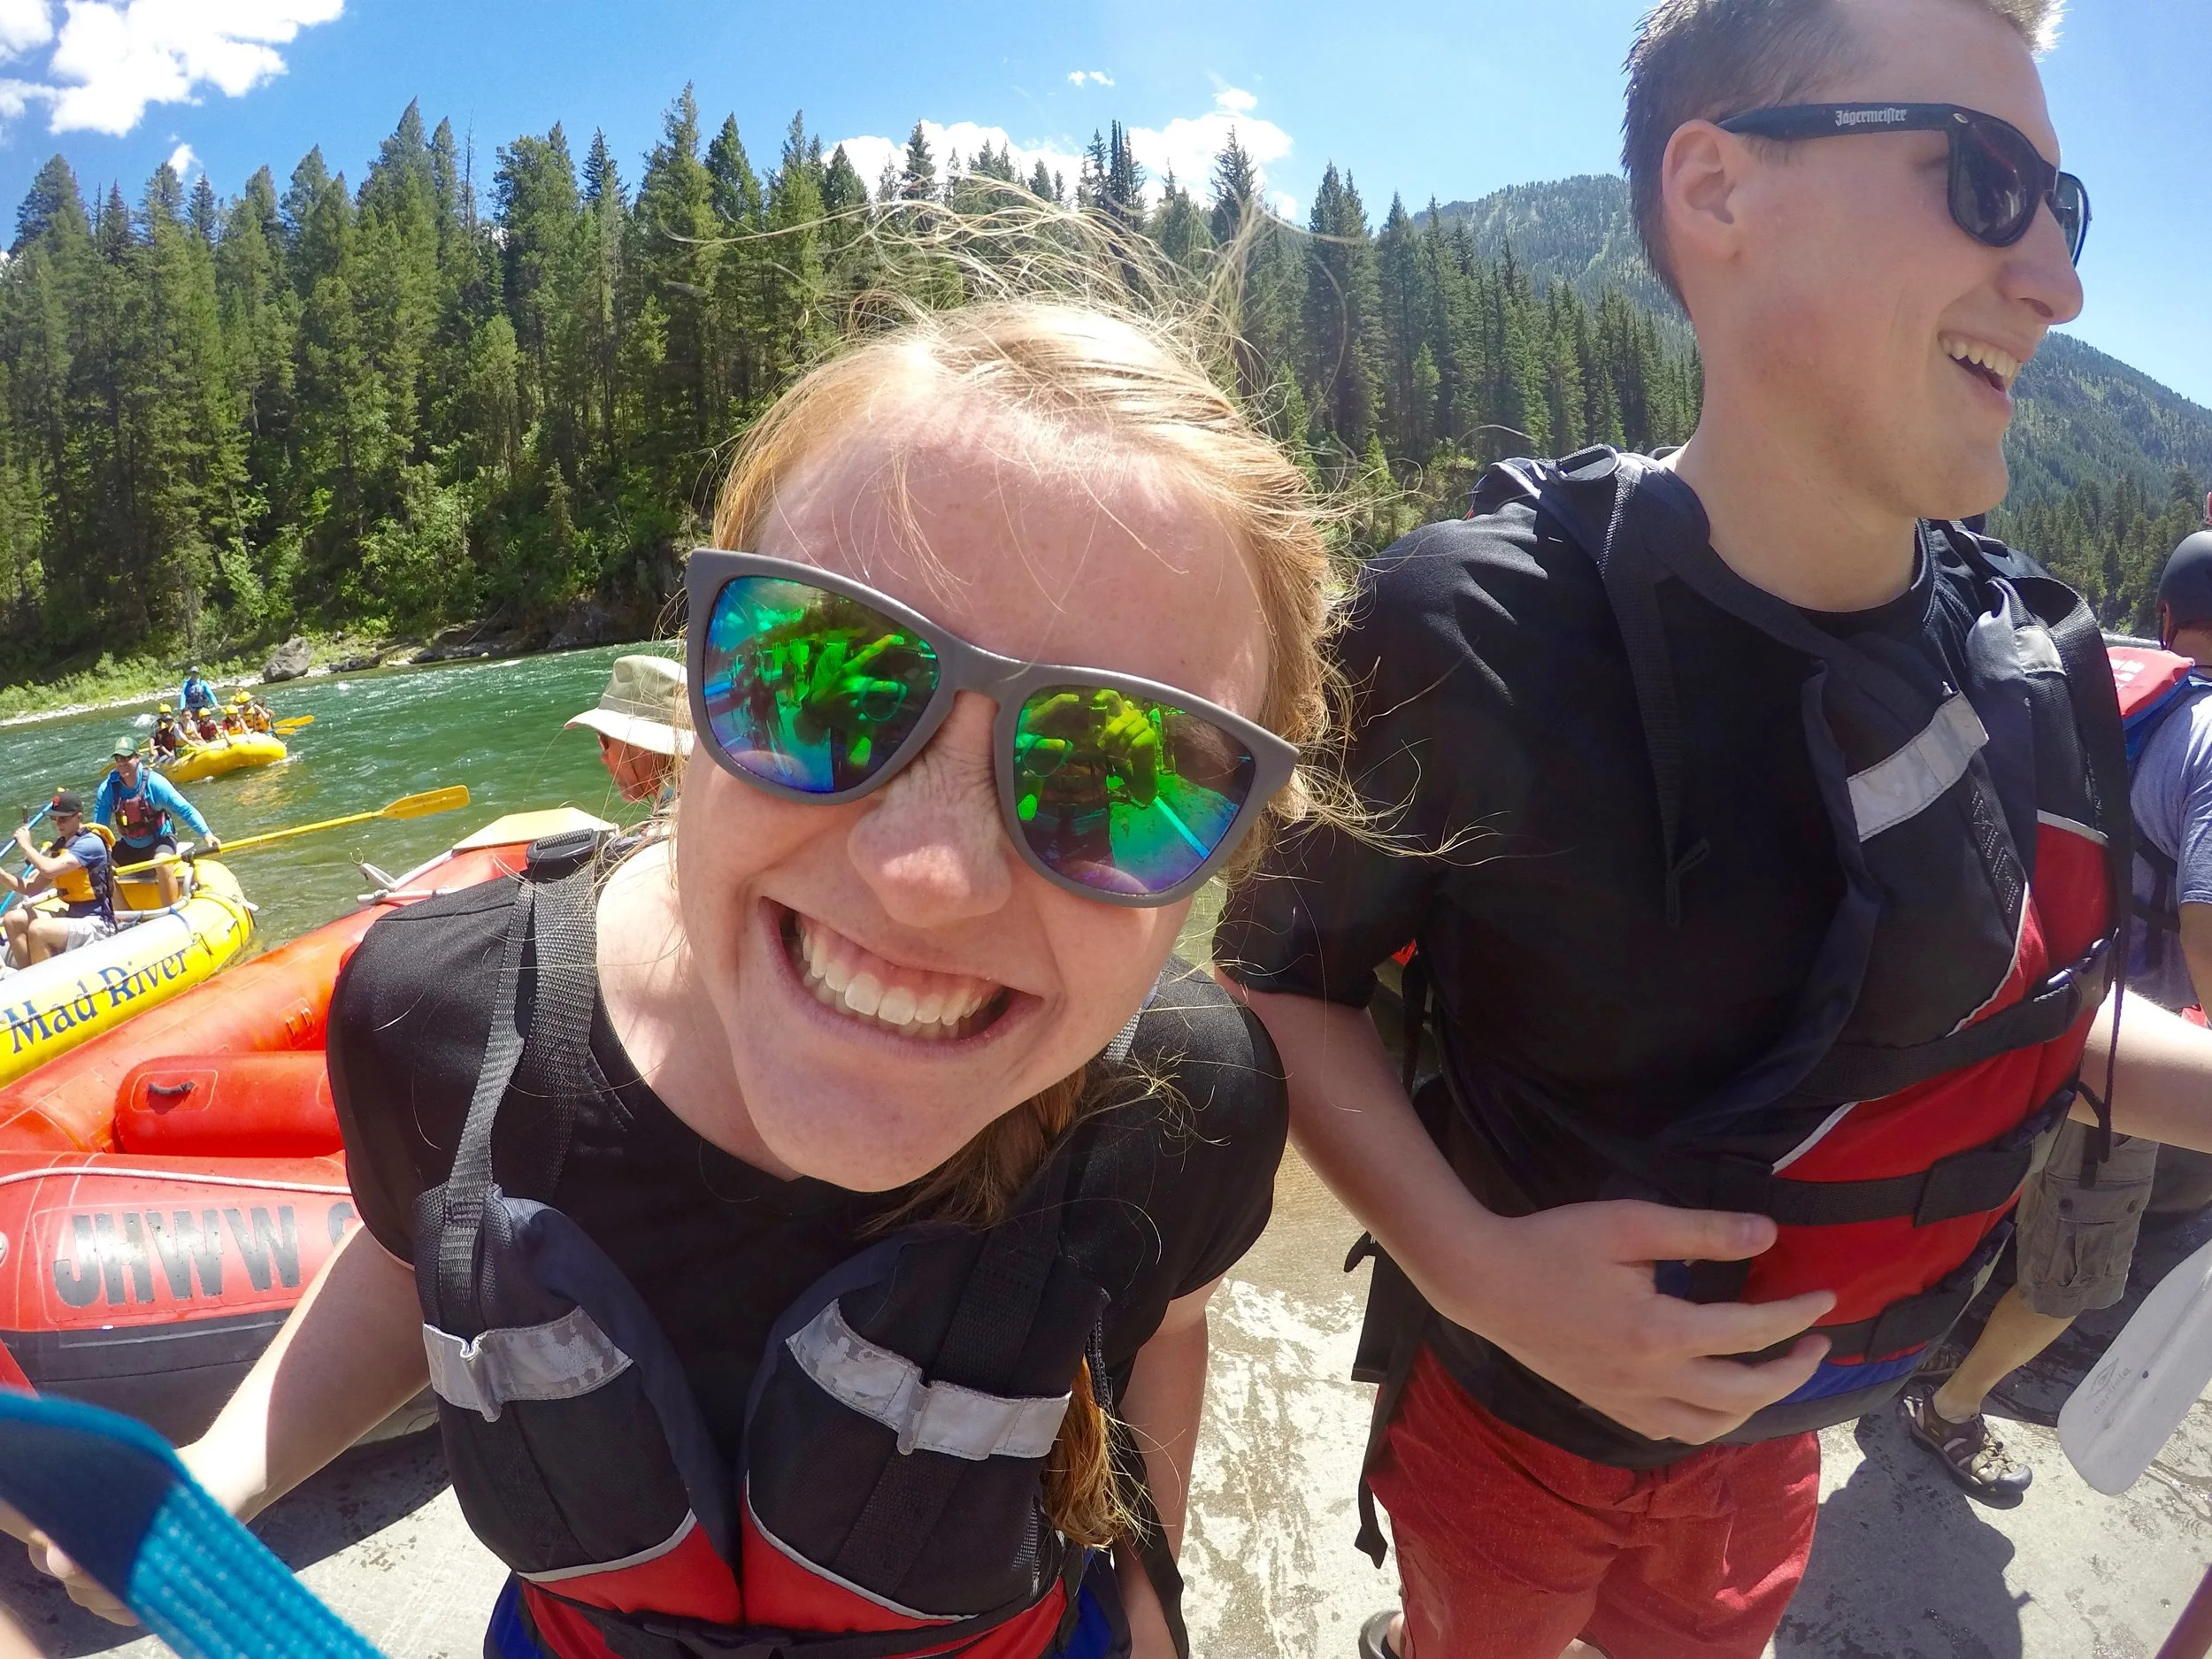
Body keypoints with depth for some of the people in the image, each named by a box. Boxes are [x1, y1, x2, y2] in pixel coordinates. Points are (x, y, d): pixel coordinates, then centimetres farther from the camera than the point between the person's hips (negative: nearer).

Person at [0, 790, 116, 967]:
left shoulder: (90, 843, -13)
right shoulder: (59, 846, 14)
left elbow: (49, 870, -27)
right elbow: (31, 888, 10)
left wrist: (26, 846, -9)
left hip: (96, 925, -9)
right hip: (72, 917, 9)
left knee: (37, 930, -27)